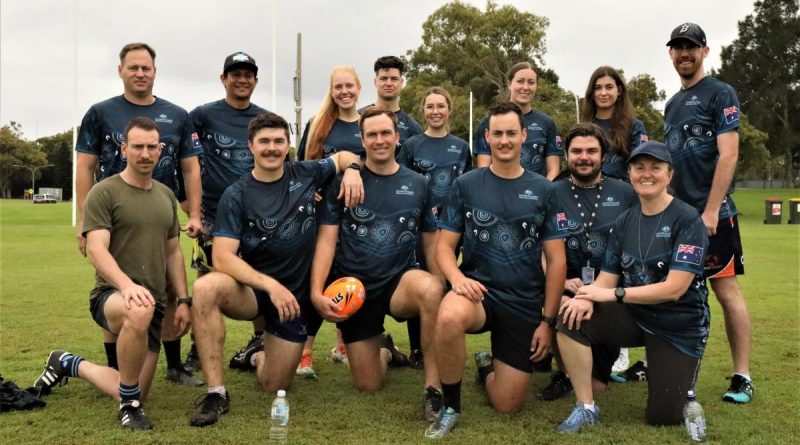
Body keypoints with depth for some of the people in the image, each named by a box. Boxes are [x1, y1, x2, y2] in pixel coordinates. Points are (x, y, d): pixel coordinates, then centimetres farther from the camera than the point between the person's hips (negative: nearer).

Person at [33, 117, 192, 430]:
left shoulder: (166, 196, 12)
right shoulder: (104, 193, -8)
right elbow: (96, 251, -19)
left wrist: (183, 301, 8)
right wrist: (127, 285, -37)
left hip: (154, 302, 6)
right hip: (111, 295, -6)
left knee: (134, 392, 6)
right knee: (139, 312, -43)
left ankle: (70, 364, 33)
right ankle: (129, 403, -20)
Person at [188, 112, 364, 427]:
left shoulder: (305, 174, -2)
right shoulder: (236, 195, -11)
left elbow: (344, 156, 16)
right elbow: (222, 258, -21)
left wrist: (352, 170, -9)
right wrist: (270, 285, -34)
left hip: (296, 294, 2)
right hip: (252, 289, -2)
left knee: (274, 386, 1)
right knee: (205, 288, -36)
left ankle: (258, 357, 41)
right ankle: (216, 392, -25)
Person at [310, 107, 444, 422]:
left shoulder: (417, 184, 2)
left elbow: (431, 243, 7)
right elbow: (327, 240, -7)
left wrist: (443, 295, -1)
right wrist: (316, 292, -20)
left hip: (401, 281, 0)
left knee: (430, 288, -38)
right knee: (369, 386, 3)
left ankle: (433, 386, -24)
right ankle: (384, 351, 40)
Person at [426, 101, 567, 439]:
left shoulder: (543, 190, 1)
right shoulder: (466, 185, 0)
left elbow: (556, 260, 2)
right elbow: (444, 246, -1)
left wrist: (548, 320, -3)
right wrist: (457, 277, -24)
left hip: (524, 304, 1)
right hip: (478, 290, -1)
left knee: (507, 405, 1)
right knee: (449, 318, -39)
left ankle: (487, 367, 38)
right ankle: (450, 406, -13)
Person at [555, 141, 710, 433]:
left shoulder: (687, 220, -15)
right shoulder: (624, 222, 2)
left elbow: (674, 288, -23)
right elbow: (606, 278, -1)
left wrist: (613, 294, -23)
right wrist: (587, 298, -25)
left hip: (679, 328, -4)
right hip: (633, 315, 4)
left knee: (662, 418, -2)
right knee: (571, 317, -23)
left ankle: (680, 381, 33)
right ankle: (586, 408, -10)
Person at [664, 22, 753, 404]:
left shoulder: (720, 94, -4)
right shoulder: (673, 104, 17)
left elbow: (728, 155, -13)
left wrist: (711, 210, -18)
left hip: (711, 213, -7)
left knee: (726, 289, -5)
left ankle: (742, 377, 2)